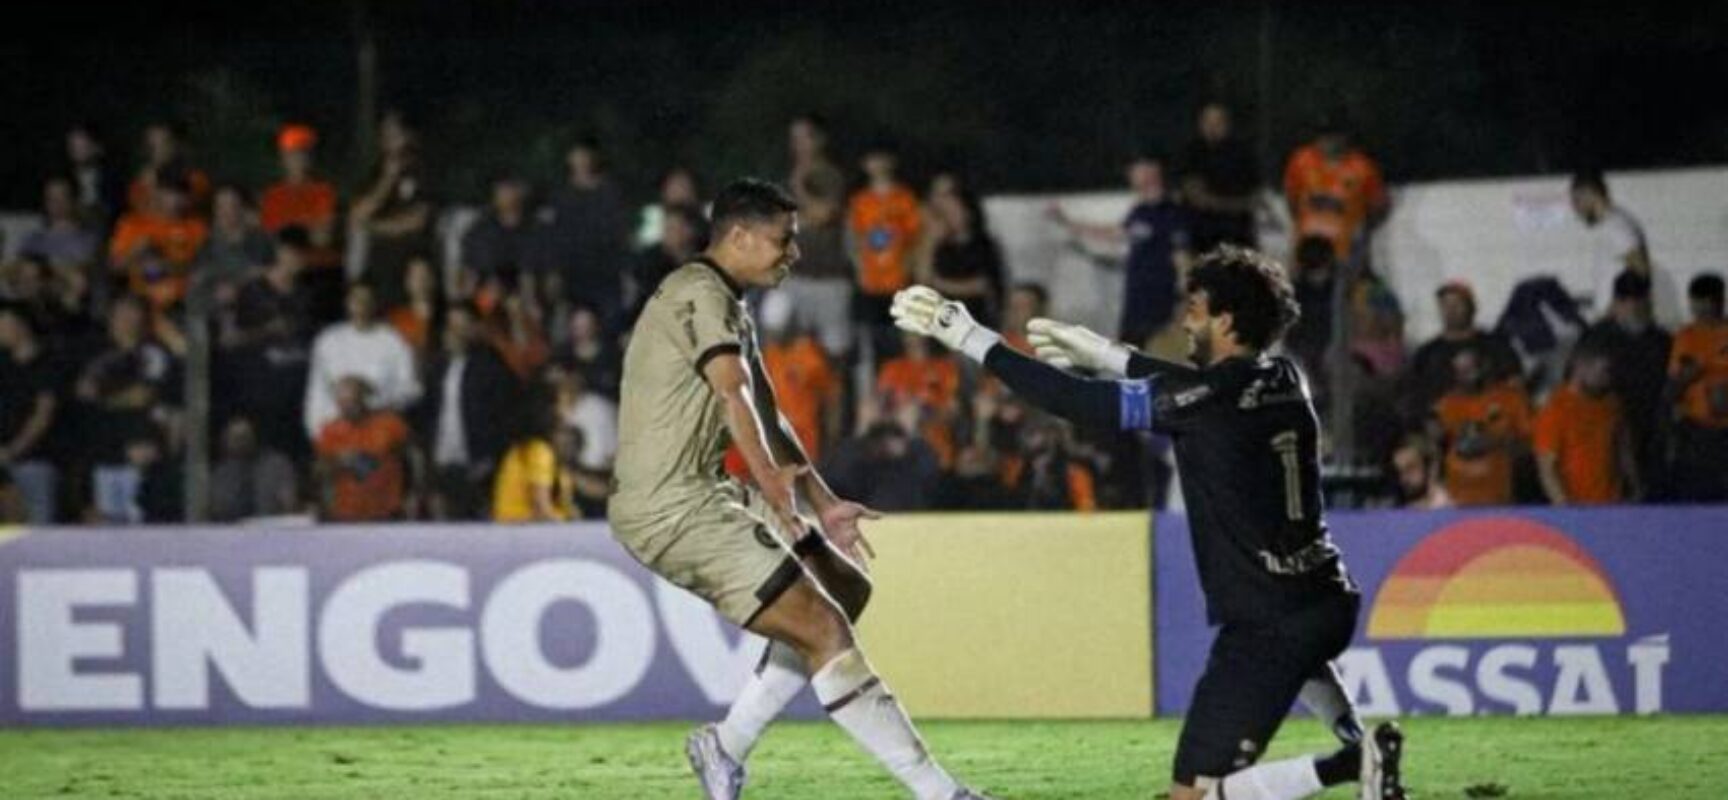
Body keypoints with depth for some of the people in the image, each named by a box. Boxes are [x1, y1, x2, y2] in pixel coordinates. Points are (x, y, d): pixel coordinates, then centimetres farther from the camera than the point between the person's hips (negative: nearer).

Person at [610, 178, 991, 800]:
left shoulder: (729, 307, 20)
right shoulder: (700, 295, -14)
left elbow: (766, 417, 24)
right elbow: (734, 392, -28)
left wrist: (824, 505, 18)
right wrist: (772, 481, -39)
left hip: (698, 498, 11)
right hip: (670, 507, -11)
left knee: (845, 590, 14)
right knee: (824, 629, -15)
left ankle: (727, 745, 13)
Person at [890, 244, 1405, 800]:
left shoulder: (1206, 399, -15)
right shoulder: (1284, 381, 6)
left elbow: (1075, 402, -12)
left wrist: (968, 338, -5)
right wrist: (1099, 352, 32)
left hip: (1267, 622, -8)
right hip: (1330, 601, 8)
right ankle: (1358, 743, 22)